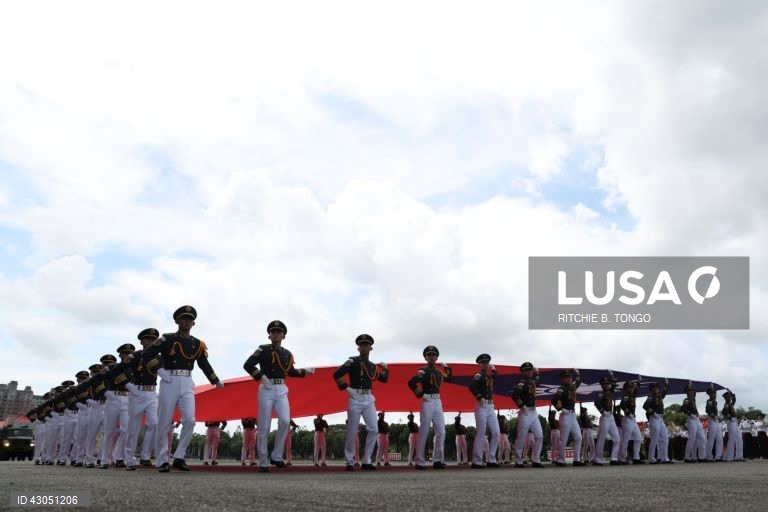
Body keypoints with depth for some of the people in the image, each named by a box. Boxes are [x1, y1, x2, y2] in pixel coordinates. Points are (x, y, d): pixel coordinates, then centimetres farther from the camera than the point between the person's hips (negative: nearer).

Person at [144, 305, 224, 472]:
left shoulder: (198, 344, 10)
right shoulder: (167, 339, -2)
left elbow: (205, 364, 20)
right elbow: (147, 353, -6)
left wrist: (216, 381, 21)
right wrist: (159, 371, -11)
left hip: (187, 384, 3)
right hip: (170, 382, -3)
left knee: (190, 420, -10)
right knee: (164, 423, 0)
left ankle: (179, 457, 0)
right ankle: (162, 461, 9)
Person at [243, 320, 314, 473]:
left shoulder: (287, 353, 13)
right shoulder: (263, 350, -2)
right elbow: (248, 365, -10)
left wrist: (305, 371, 16)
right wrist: (261, 377, -16)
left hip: (281, 390, 4)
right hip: (266, 390, -3)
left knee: (285, 421, -14)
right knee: (264, 428, -2)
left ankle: (276, 456, 0)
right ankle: (263, 463, 7)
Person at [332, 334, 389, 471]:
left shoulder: (373, 366, 13)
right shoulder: (352, 361, -5)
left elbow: (383, 379, 23)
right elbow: (337, 374, -13)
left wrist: (385, 369, 8)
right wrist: (346, 388, -13)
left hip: (369, 399, 5)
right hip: (355, 399, -5)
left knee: (373, 430, -2)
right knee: (352, 432, 0)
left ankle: (366, 461, 7)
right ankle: (350, 462, 11)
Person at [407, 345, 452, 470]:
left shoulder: (439, 371, 14)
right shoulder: (423, 371, -8)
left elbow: (448, 379, 31)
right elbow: (411, 382, -20)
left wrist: (447, 368, 20)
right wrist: (420, 395, -17)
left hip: (438, 401, 7)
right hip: (427, 402, -7)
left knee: (441, 432, 4)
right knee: (424, 432, -4)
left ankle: (438, 460, 10)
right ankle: (420, 462, 2)